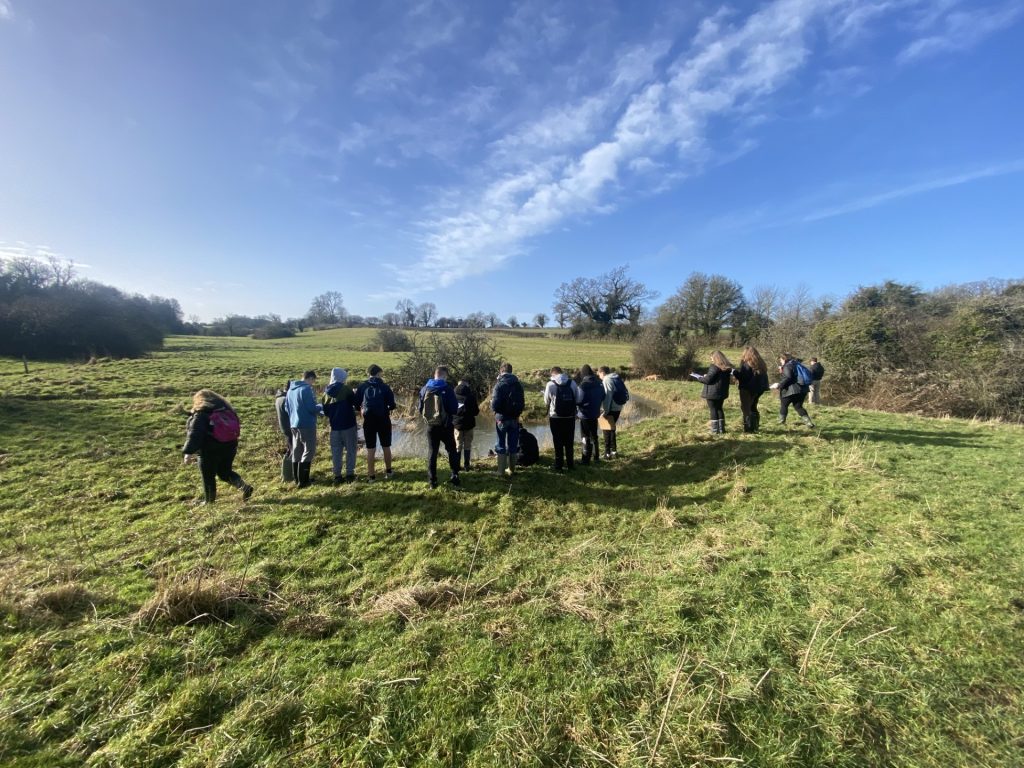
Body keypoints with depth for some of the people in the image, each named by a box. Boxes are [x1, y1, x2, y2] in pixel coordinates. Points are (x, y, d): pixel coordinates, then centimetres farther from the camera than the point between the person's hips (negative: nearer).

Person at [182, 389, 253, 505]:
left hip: (210, 450, -6)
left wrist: (189, 452, -18)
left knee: (208, 476, 10)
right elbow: (236, 427, 15)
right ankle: (244, 486, -1)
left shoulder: (200, 413, -11)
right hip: (230, 446, 6)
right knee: (225, 472, 19)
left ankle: (209, 501, 20)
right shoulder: (226, 409, 8)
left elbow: (194, 434, -19)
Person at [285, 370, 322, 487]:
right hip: (307, 424, -8)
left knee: (296, 452, 13)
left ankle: (297, 479, 21)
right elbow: (312, 408, -18)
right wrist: (321, 407, 1)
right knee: (309, 451, -1)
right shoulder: (306, 389, -15)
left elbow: (286, 407, 18)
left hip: (294, 425, 8)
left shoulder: (290, 389, 12)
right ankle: (303, 481, -1)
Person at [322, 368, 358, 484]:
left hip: (334, 426, 4)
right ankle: (349, 474, 5)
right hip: (348, 424, -4)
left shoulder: (327, 392, 4)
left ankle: (337, 476, 10)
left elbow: (325, 410, 9)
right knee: (350, 449, 6)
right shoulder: (346, 389, -10)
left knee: (336, 451, 10)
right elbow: (355, 402, -6)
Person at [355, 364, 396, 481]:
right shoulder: (385, 387, -4)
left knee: (370, 449, 7)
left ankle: (371, 475, 10)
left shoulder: (362, 387, 0)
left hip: (368, 420, 1)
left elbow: (356, 403, 0)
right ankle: (388, 472, 24)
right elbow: (392, 405, -5)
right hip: (383, 420, 0)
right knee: (386, 447, 14)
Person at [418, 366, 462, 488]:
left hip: (431, 426, 3)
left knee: (433, 452, 10)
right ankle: (455, 476, 14)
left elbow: (420, 409, 5)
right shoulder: (447, 389, -14)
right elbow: (454, 409, -12)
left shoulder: (425, 389, -1)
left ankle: (432, 481, 10)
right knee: (452, 450, 14)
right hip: (445, 426, -3)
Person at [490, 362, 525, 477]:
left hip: (502, 418, -4)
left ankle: (501, 471, 8)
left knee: (501, 445, 6)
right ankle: (512, 469, 21)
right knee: (513, 445, 14)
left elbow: (495, 404, -18)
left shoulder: (499, 384, -14)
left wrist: (493, 408, 2)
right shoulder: (518, 383, 0)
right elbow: (522, 402, 2)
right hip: (514, 418, 4)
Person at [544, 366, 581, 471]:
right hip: (570, 417, 2)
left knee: (558, 443, 8)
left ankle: (558, 466, 12)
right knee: (569, 442, 15)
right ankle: (570, 464, 22)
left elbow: (546, 403, -3)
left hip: (556, 417, -2)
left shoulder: (550, 384, -8)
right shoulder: (572, 383, -1)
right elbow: (577, 401, 1)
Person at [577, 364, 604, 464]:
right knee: (594, 436, 19)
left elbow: (579, 400, -21)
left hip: (585, 415, -7)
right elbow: (603, 397, 9)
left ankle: (586, 459, 8)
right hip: (595, 413, 7)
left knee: (586, 437, 3)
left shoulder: (584, 385, -20)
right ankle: (596, 457, 27)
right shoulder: (599, 383, 2)